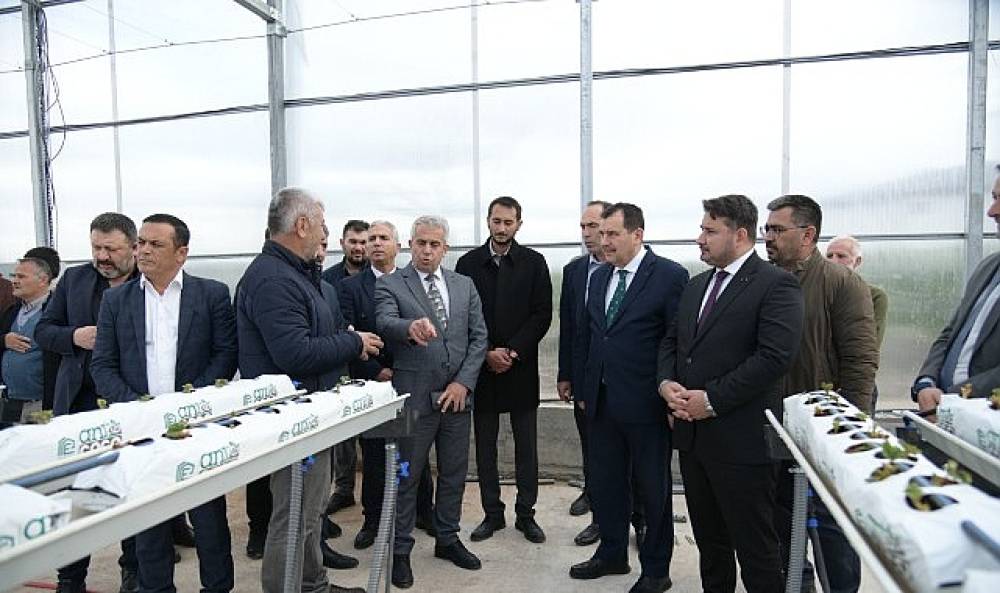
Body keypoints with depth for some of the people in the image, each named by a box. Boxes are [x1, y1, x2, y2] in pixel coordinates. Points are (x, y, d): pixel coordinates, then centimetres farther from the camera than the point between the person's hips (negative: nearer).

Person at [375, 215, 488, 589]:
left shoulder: (464, 286, 8)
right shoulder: (389, 285, -4)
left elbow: (479, 337, 4)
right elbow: (384, 323, -23)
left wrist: (463, 382, -7)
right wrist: (411, 327, -45)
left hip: (457, 394, 4)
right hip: (413, 396, -4)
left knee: (454, 473, 15)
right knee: (405, 477, 7)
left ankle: (447, 539, 34)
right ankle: (400, 551, 23)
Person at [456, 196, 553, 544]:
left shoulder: (534, 263, 1)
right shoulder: (468, 263, 3)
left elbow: (542, 315, -4)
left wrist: (512, 352, -13)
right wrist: (487, 353, -10)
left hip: (522, 368, -1)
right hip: (481, 367, 1)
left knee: (526, 445, 8)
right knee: (485, 446, 9)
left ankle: (526, 513, 21)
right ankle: (492, 513, 22)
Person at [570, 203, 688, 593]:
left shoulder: (670, 276, -11)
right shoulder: (599, 277, 9)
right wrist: (585, 389, 13)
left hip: (645, 404, -6)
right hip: (602, 401, 6)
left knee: (652, 488, 10)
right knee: (605, 483, 17)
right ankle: (612, 554, 37)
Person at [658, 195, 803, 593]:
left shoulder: (775, 285, -10)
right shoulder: (696, 285, 14)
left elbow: (775, 356, -20)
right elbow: (671, 342, 17)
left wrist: (712, 400, -19)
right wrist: (666, 383, -3)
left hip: (740, 440, -7)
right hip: (692, 434, 7)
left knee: (755, 547, 7)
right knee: (709, 541, 20)